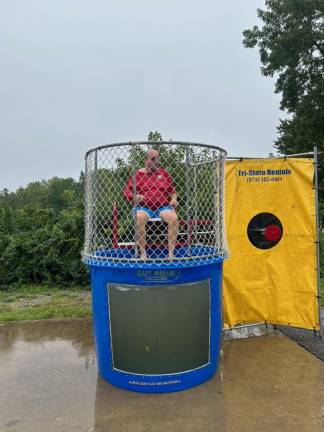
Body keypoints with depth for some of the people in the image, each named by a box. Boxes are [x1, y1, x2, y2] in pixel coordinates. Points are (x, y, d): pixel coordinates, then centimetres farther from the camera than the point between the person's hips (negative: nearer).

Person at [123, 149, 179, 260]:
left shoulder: (164, 173, 16)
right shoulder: (138, 174, 10)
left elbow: (172, 190, 23)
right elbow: (127, 190, 10)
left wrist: (174, 199, 2)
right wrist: (135, 196, -11)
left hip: (163, 206, 2)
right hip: (143, 207, -1)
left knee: (174, 218, -30)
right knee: (139, 218, -36)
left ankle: (171, 253, -25)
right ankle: (143, 253, -29)